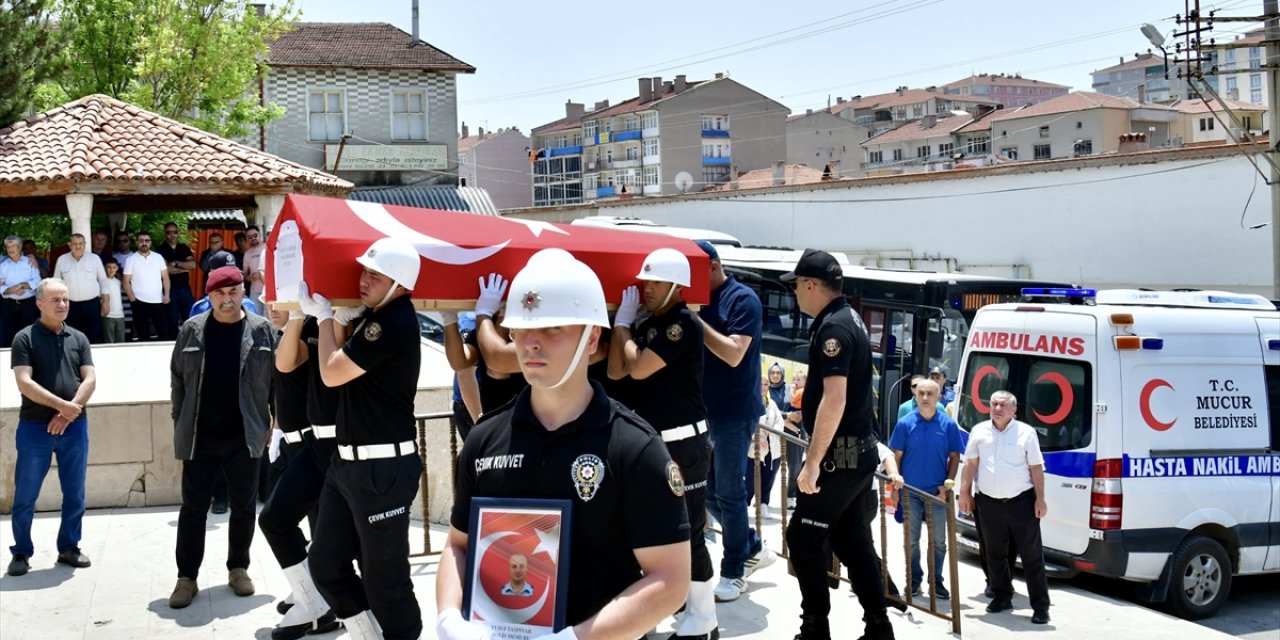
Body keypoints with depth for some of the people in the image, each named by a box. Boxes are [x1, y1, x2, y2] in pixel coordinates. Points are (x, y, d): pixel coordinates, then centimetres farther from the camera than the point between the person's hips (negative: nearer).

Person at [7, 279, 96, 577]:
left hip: (74, 427, 3)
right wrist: (62, 405, -19)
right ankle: (21, 552, 16)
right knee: (25, 496, 3)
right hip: (35, 428, -3)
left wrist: (68, 414, -12)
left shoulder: (78, 339, 8)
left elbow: (90, 380, 0)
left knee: (75, 494, 9)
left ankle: (69, 547, 22)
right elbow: (24, 383, -13)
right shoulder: (25, 338, -3)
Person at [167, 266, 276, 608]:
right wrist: (179, 423, 5)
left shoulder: (262, 330, -2)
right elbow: (178, 379, 7)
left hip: (245, 436, -1)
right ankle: (187, 577, 14)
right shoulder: (191, 330, 2)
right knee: (193, 508, 6)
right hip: (200, 436, 1)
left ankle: (238, 568, 25)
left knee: (244, 507, 10)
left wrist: (272, 423, -2)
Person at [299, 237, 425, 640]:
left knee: (384, 579, -1)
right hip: (349, 463, 10)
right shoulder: (376, 318, 12)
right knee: (326, 564, 16)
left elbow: (332, 373, -14)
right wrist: (338, 317, 8)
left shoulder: (395, 323, -19)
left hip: (383, 469, -10)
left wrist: (324, 316, -1)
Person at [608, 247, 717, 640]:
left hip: (683, 445, -9)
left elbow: (638, 368, -20)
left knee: (688, 535, -3)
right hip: (652, 443, 9)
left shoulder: (684, 324, -15)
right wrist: (623, 321, -3)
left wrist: (623, 320, -7)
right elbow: (616, 371, 4)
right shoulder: (646, 325, 12)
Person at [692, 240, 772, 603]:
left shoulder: (743, 300, -10)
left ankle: (734, 573, 12)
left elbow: (733, 354, -21)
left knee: (728, 493, -1)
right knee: (707, 492, 12)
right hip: (705, 410, 8)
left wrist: (696, 320, -21)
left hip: (734, 412, -7)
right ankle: (752, 549, 28)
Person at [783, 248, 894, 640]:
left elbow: (835, 398, -26)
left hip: (840, 453, -10)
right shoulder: (847, 318, 13)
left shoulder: (833, 327, -18)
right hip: (858, 451, 10)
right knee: (852, 541, 14)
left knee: (803, 539, -2)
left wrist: (813, 461, -26)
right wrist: (807, 405, 39)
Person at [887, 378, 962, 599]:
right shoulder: (905, 423, -4)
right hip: (910, 492, 0)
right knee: (912, 539, 9)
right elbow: (896, 456, 0)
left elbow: (954, 457, 2)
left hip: (937, 492, 0)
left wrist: (947, 484, -8)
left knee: (938, 540, 8)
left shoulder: (948, 425, -3)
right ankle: (914, 580, 20)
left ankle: (936, 580, 20)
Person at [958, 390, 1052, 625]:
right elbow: (971, 464, 10)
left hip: (1021, 501, -3)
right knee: (995, 554, 12)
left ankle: (1040, 605, 3)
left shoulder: (1026, 432, -1)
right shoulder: (979, 431, 6)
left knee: (1031, 555, -1)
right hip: (990, 502, 3)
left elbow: (1036, 468, -1)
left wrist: (1040, 499, -4)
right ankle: (1002, 597, 26)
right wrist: (965, 492, 5)